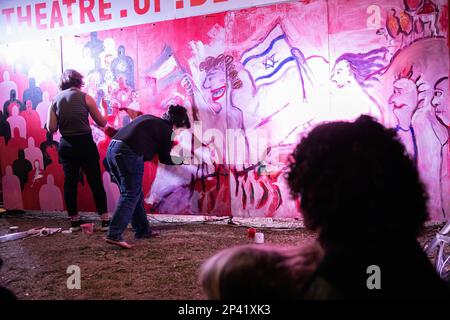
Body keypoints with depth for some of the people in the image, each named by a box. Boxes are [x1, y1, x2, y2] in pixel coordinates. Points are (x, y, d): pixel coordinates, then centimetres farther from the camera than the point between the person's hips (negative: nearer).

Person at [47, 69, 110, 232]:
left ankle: (74, 221, 15)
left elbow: (51, 128, -1)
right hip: (85, 144, -3)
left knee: (70, 183, 10)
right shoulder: (85, 97, -4)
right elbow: (102, 122, -2)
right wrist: (103, 117, 19)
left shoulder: (56, 100, 4)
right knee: (96, 182, 3)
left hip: (66, 146, 3)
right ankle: (105, 219, 3)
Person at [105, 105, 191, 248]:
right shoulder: (166, 130, 3)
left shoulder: (148, 118, 24)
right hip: (128, 154, -9)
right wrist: (180, 161, 28)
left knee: (135, 194, 15)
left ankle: (142, 230, 22)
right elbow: (165, 158, 11)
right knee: (130, 196, -6)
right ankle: (114, 235, -15)